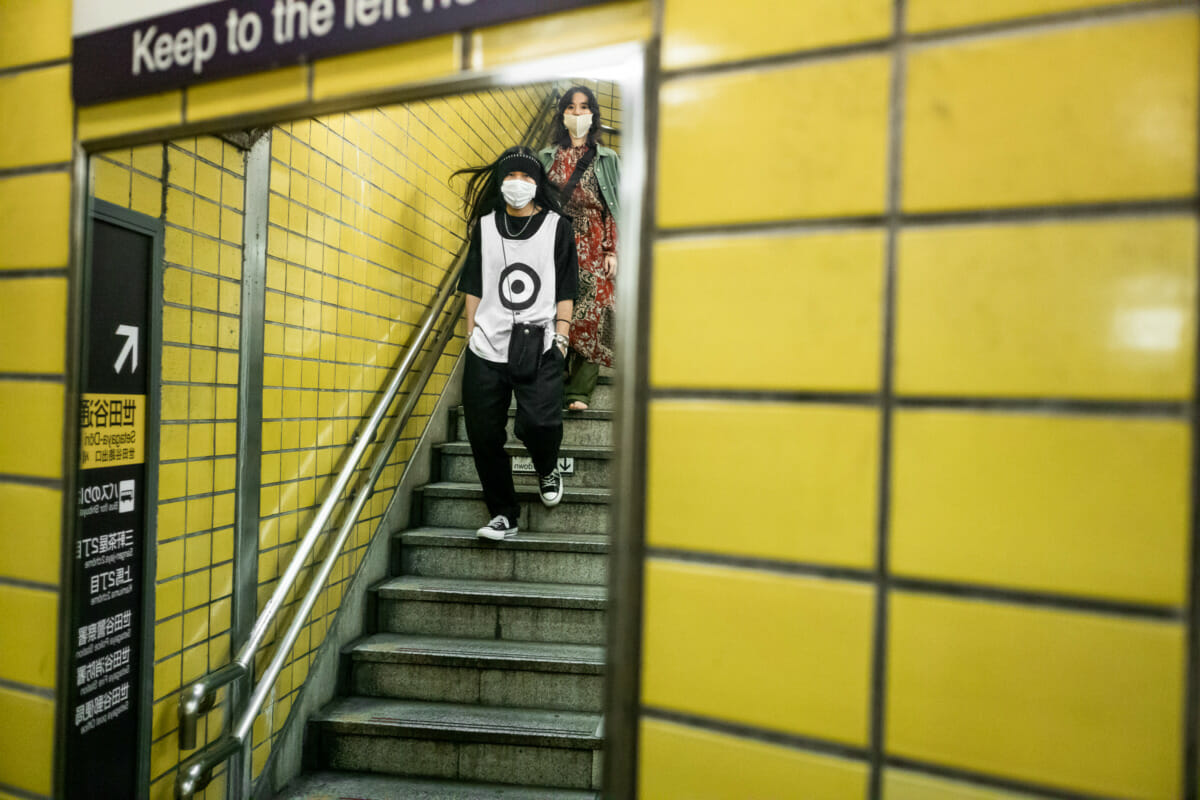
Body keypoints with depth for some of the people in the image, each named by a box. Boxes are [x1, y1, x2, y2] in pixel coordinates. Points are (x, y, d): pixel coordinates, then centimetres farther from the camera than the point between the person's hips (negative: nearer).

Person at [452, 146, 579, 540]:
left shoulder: (557, 227, 6)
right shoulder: (484, 226, 12)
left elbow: (566, 289, 4)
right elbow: (474, 286, 14)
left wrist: (560, 336, -4)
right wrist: (471, 335, 9)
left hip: (539, 348, -3)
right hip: (486, 348, 3)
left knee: (539, 423, -20)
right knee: (483, 434, 2)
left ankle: (548, 470, 17)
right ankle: (503, 514, 20)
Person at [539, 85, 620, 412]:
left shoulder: (606, 159, 12)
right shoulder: (547, 157, 16)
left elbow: (613, 208, 6)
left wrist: (611, 251, -4)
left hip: (592, 248, -1)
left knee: (590, 314, -8)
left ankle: (579, 390, -6)